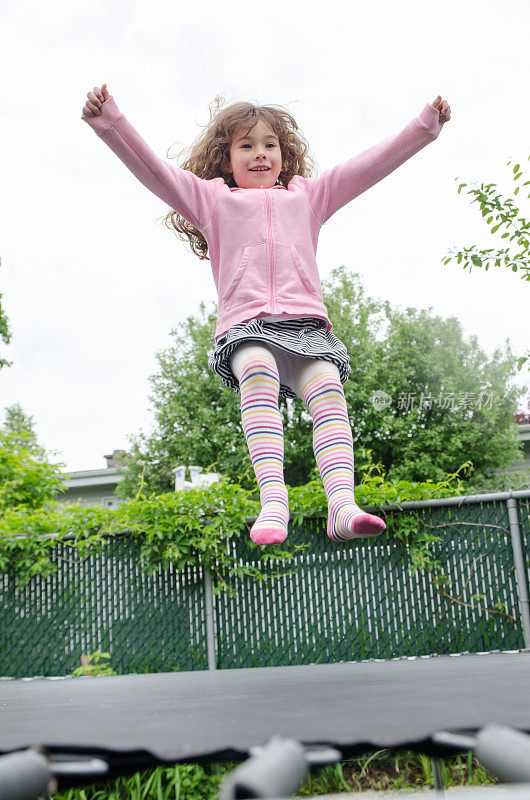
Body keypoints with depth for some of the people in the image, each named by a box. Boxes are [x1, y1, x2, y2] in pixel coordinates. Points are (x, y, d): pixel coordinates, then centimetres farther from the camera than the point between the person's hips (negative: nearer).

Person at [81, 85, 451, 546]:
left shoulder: (307, 195, 29)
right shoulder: (211, 198, 24)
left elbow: (372, 165, 26)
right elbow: (152, 169, 14)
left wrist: (425, 126, 19)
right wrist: (110, 122, 0)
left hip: (305, 323, 2)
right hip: (245, 326, -2)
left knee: (327, 386, -27)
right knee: (258, 372, -35)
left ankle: (342, 505, -41)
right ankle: (273, 499, -45)